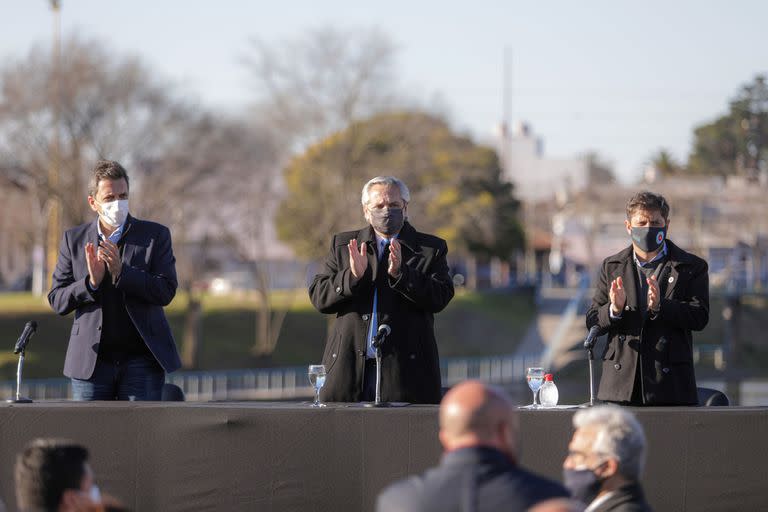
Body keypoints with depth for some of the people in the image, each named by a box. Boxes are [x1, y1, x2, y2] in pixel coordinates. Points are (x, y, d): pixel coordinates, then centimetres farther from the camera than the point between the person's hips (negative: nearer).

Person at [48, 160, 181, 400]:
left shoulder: (156, 235, 3)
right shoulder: (74, 239, 8)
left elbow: (166, 292, -5)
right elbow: (57, 300, 5)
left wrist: (122, 271, -17)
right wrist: (91, 282, -14)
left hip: (141, 360, -1)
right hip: (91, 362, 1)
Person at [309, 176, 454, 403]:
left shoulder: (430, 248, 8)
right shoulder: (343, 245, 15)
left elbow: (440, 298, -5)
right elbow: (318, 297, 7)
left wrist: (400, 274, -18)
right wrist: (352, 276, -11)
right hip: (349, 366, 2)